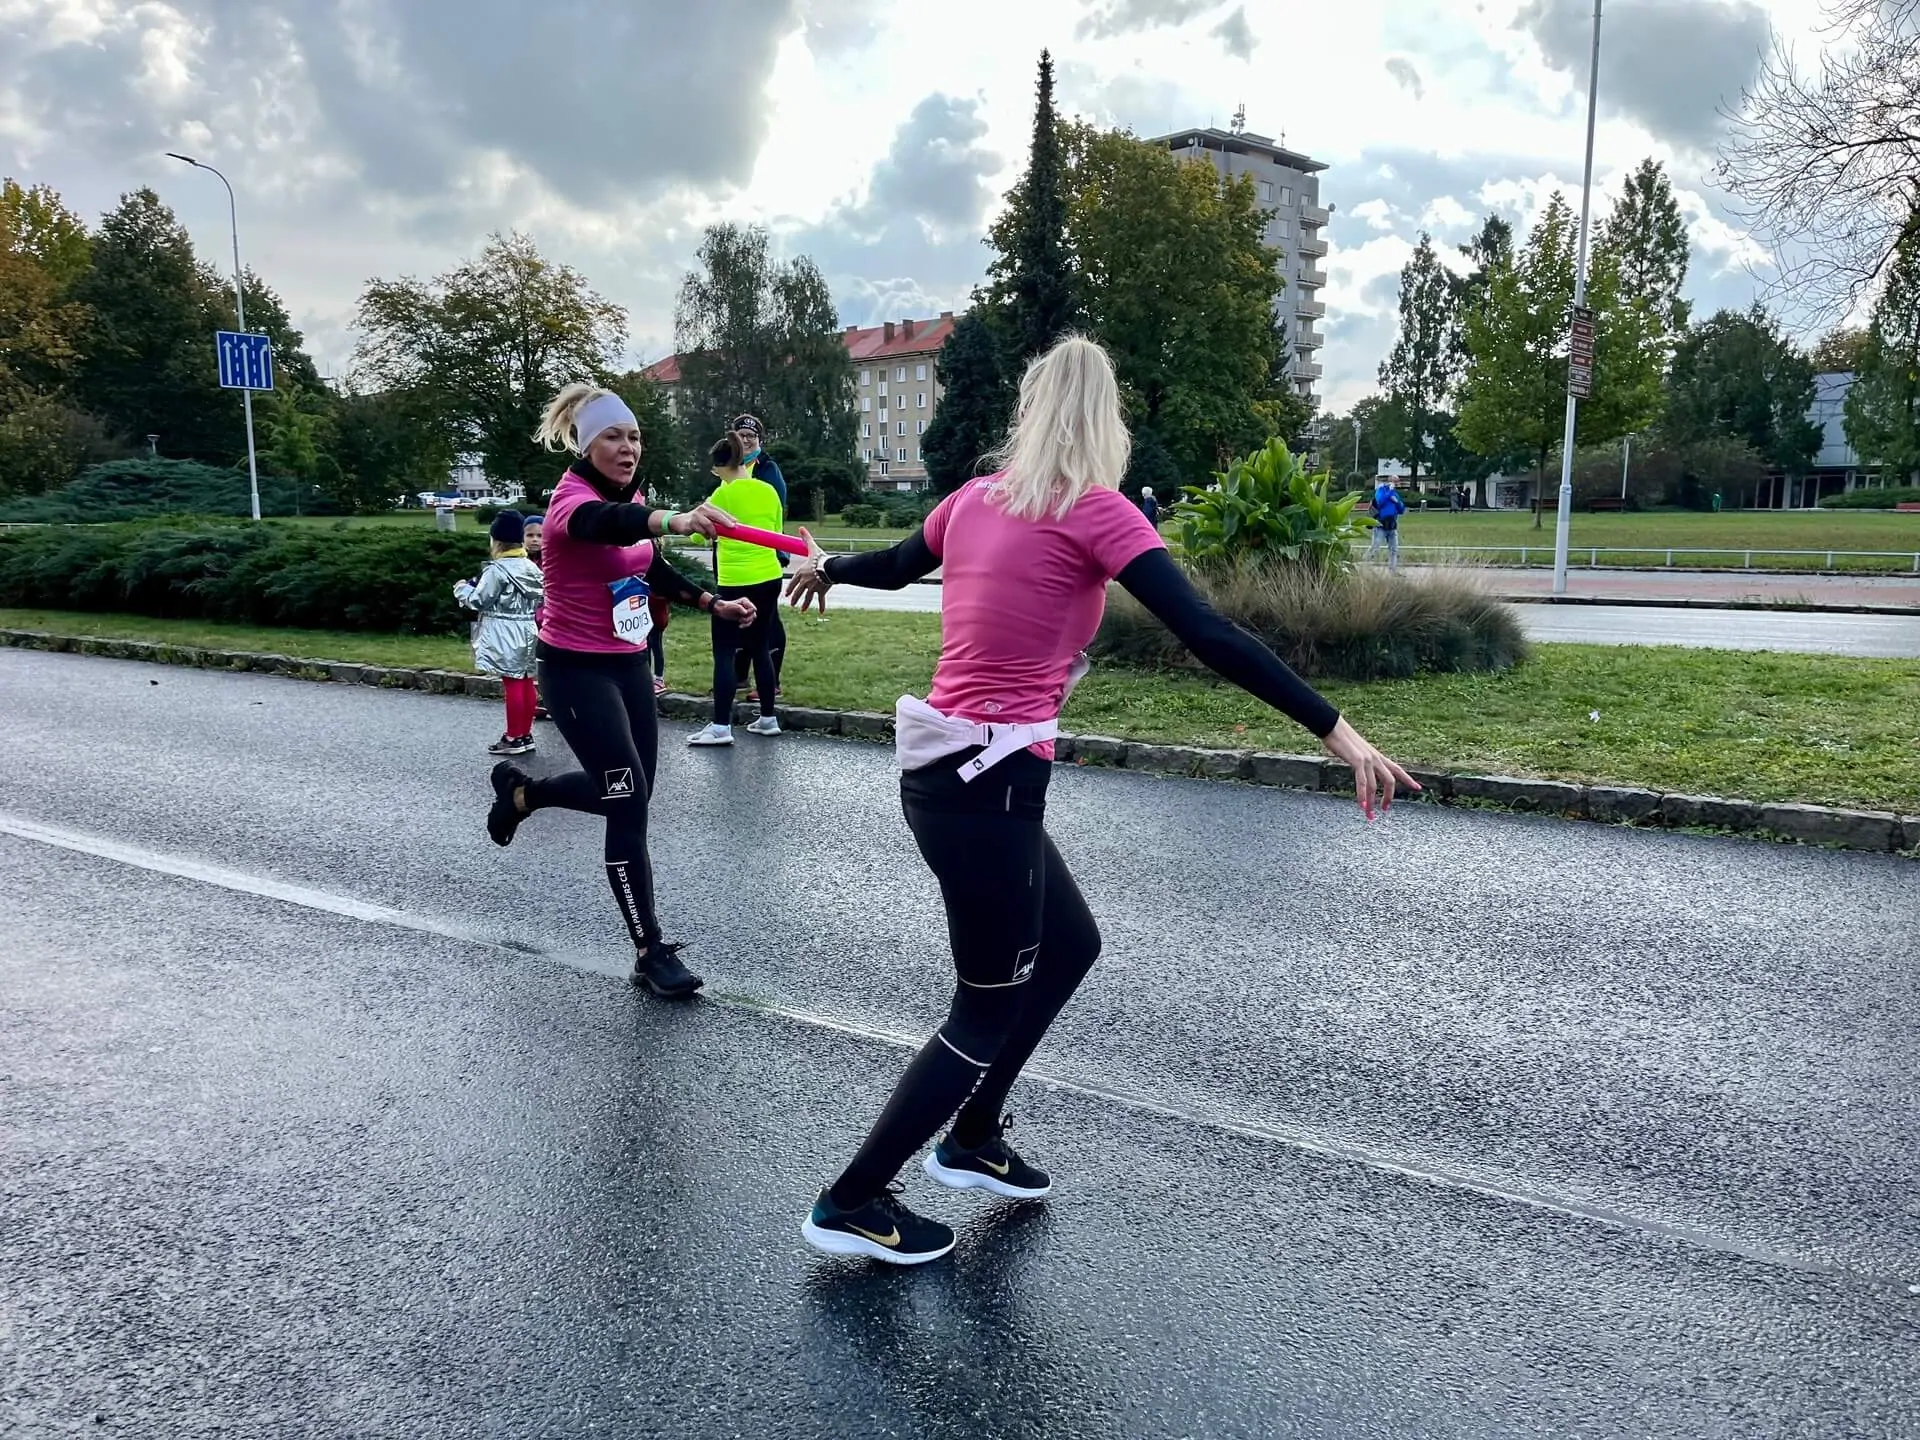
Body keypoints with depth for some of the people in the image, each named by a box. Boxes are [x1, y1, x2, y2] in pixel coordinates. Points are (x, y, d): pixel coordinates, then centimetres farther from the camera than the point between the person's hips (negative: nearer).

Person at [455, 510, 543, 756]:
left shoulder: (496, 570, -14)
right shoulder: (532, 568, 7)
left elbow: (479, 600, -9)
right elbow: (540, 600, 13)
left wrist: (462, 589, 8)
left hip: (505, 636, -7)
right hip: (527, 633, 7)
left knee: (513, 684, -3)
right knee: (526, 683, 10)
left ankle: (514, 738, 2)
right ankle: (526, 735, 17)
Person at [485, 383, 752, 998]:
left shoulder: (631, 497, 5)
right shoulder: (573, 498, -20)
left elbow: (652, 568, 22)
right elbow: (605, 522, -46)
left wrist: (714, 603, 11)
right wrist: (674, 520, -65)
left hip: (628, 662, 8)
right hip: (576, 668, -8)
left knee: (627, 791, 15)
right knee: (630, 803, -10)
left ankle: (520, 790, 41)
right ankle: (652, 953, 1)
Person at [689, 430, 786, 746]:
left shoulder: (723, 494, -10)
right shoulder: (768, 491, 7)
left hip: (737, 583, -6)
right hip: (769, 578, 6)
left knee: (724, 652, -2)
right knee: (760, 648, 15)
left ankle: (721, 726, -5)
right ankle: (768, 718, 19)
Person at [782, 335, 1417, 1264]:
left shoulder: (974, 500, 8)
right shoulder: (1094, 511, -12)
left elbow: (896, 565, 28)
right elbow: (1209, 638, -20)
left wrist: (823, 568, 50)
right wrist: (1336, 732, -17)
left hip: (943, 768, 8)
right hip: (987, 784, -8)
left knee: (1069, 946, 24)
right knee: (989, 1012, 9)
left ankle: (972, 1141, 36)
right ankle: (851, 1203, 20)